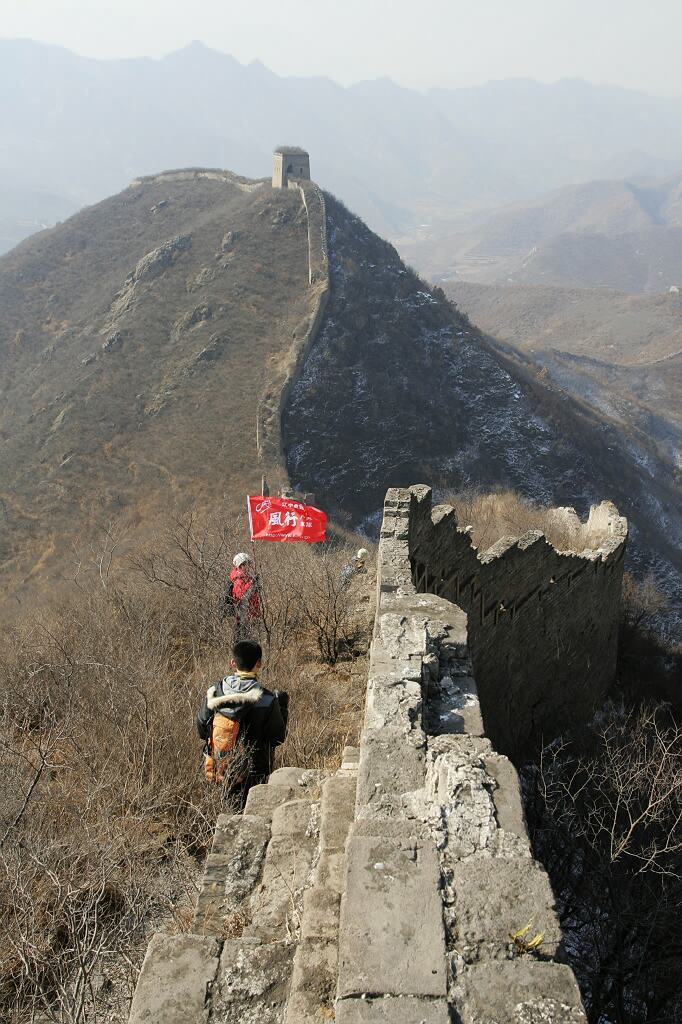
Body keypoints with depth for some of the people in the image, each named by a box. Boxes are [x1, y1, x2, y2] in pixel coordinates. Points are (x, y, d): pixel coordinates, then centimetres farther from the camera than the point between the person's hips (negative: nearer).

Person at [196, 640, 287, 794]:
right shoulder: (267, 700, -15)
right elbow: (278, 738, -4)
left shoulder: (215, 691, -6)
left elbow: (201, 729, 5)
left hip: (216, 773, 3)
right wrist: (282, 708, 9)